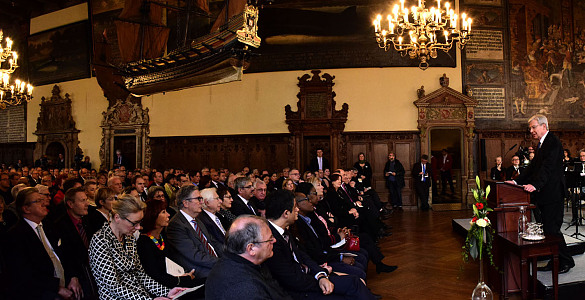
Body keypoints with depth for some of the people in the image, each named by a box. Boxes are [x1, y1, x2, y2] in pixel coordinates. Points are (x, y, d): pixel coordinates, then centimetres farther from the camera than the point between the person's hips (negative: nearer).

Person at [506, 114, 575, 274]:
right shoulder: (541, 144, 18)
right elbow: (533, 167, 18)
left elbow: (548, 167, -24)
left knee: (552, 229, -5)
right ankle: (555, 262, 19)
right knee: (547, 229, 11)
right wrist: (517, 181, 10)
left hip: (552, 194, -10)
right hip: (544, 195, 10)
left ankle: (566, 261, 9)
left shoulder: (553, 142, -12)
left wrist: (535, 185, -35)